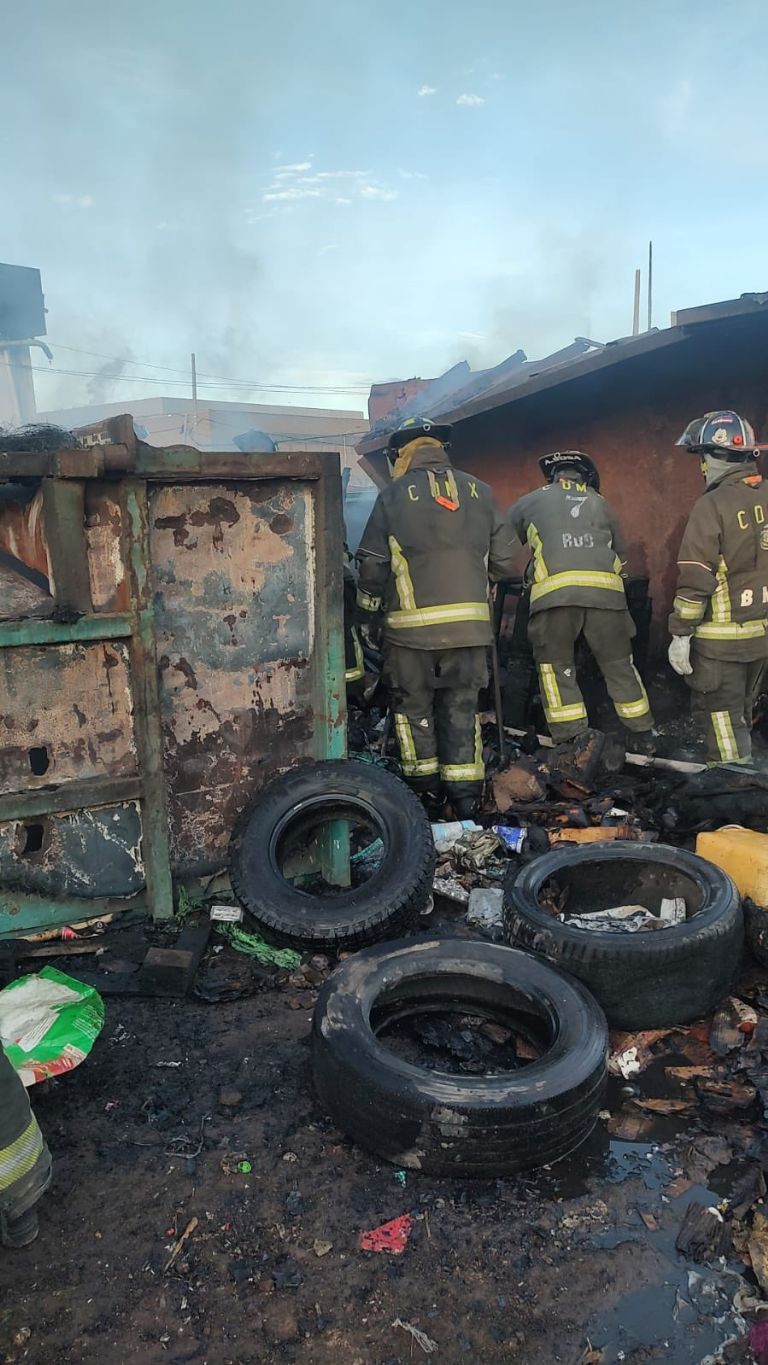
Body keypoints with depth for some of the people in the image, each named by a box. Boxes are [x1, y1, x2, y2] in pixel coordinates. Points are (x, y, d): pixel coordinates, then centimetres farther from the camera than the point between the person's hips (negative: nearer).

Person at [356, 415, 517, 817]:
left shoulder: (393, 496, -2)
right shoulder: (479, 492, 7)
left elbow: (372, 564, -3)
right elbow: (503, 561, 7)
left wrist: (368, 608, 14)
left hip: (413, 625, -2)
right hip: (470, 624, 3)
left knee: (414, 705, 13)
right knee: (461, 707, 12)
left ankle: (426, 788, 20)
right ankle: (465, 794, 12)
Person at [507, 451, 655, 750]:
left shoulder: (531, 501, 20)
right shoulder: (599, 503, 27)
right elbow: (619, 550, 29)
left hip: (554, 589, -2)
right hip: (606, 590, 3)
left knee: (556, 666, 6)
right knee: (618, 664, 13)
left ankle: (571, 741, 1)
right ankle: (643, 735, 20)